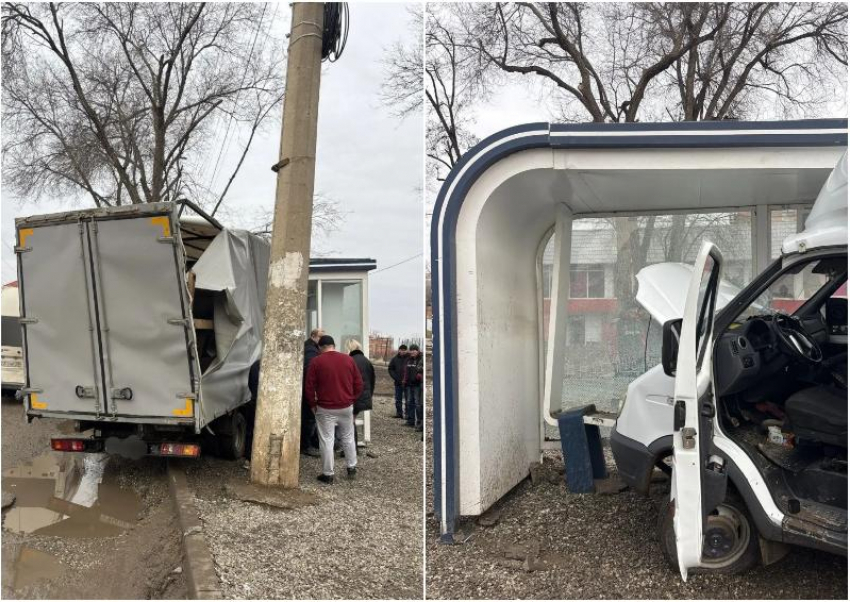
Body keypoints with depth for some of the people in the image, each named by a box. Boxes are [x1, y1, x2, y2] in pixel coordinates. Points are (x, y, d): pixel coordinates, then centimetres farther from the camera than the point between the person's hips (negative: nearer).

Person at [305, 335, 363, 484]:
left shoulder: (316, 362, -6)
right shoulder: (348, 360, 2)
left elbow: (309, 386, -5)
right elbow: (359, 384, 5)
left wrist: (313, 404, 7)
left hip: (325, 409, -3)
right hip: (346, 407, 3)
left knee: (326, 441, 3)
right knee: (348, 438, 18)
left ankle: (328, 474, 8)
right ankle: (352, 468, 25)